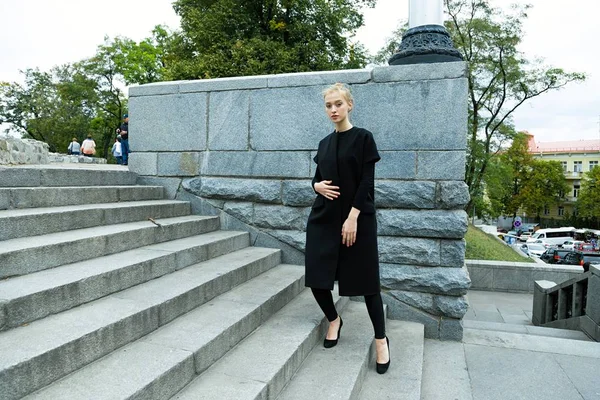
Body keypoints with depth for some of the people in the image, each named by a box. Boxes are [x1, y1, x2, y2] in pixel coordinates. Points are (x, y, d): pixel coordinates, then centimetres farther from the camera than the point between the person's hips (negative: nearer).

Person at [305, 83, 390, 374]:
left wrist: (352, 218, -18)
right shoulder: (325, 143, 12)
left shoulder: (363, 138, -3)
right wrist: (317, 186, -7)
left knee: (364, 278, 0)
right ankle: (333, 320, 29)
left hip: (357, 218, -5)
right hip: (324, 217, 5)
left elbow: (367, 182, -10)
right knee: (316, 276, 2)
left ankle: (381, 339, 17)